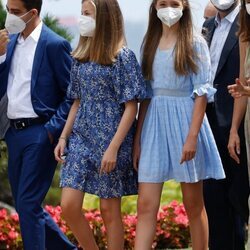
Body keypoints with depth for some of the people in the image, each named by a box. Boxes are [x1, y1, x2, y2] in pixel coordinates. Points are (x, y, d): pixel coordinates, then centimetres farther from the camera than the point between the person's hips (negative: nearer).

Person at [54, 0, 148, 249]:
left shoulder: (122, 56, -9)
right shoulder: (81, 57, 9)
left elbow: (131, 107, -11)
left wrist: (113, 147, -17)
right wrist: (63, 137, 9)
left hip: (111, 138, -6)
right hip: (81, 138, 6)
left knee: (109, 209, 2)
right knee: (69, 206, -3)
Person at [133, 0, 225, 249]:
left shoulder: (194, 43, -2)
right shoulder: (150, 43, 11)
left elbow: (202, 93, -8)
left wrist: (192, 137, -16)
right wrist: (137, 139, 8)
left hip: (185, 119, -4)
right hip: (154, 123, 4)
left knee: (193, 205, 5)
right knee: (146, 205, -4)